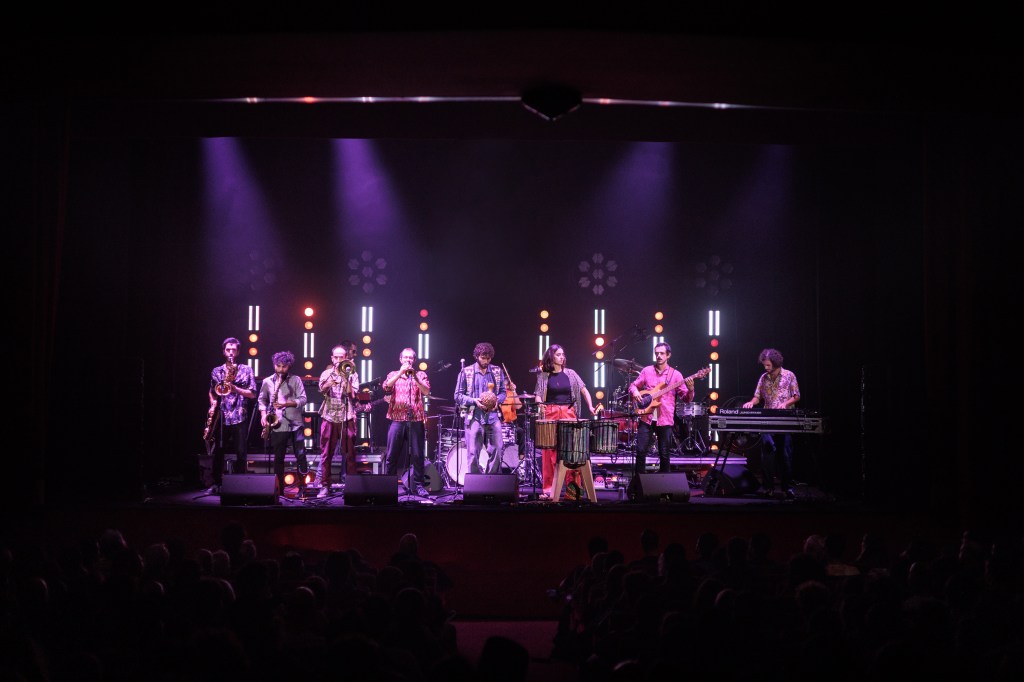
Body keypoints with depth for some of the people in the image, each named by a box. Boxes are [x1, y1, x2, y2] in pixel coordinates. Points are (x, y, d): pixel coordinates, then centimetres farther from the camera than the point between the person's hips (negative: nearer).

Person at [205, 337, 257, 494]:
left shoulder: (246, 370, 5)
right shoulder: (216, 371, 12)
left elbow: (252, 394, 1)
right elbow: (212, 392, 16)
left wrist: (235, 388, -13)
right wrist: (213, 404, -3)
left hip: (240, 417, -2)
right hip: (221, 417, 2)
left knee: (241, 453, 0)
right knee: (218, 451, 3)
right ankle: (217, 484, 10)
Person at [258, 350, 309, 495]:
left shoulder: (295, 380, 2)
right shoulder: (267, 382, 7)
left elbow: (302, 399, -3)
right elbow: (261, 400, 15)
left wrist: (286, 404, -16)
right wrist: (263, 415, -1)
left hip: (295, 424, -2)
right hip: (278, 425, 2)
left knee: (300, 455, -5)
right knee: (278, 458, 7)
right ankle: (280, 487, 15)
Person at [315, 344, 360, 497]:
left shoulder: (352, 374, 9)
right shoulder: (327, 373, 12)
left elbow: (352, 394, -3)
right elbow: (322, 388, -6)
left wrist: (345, 377, -9)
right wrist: (333, 376, -19)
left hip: (347, 417, -1)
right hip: (329, 416, 1)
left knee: (349, 453, 0)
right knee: (326, 453, 1)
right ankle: (324, 485, 6)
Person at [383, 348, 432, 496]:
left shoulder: (421, 374, 11)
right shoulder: (393, 374, 13)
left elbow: (426, 392, -6)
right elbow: (386, 387, -8)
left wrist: (415, 377, -21)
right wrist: (400, 373, -19)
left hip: (416, 419, 0)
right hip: (397, 418, 0)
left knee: (417, 455, -1)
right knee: (391, 455, 0)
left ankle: (419, 485, 6)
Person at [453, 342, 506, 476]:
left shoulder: (497, 372, 9)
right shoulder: (466, 372, 1)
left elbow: (503, 391, 15)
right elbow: (458, 396, 2)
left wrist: (497, 401, -6)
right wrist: (474, 401, -14)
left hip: (493, 417, 3)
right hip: (474, 418, -2)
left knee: (496, 451, 2)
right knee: (473, 453, -1)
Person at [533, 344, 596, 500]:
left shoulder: (570, 374, 9)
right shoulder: (543, 376, 6)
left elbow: (583, 390, 9)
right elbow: (538, 395, 3)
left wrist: (590, 406, -5)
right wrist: (539, 405, -19)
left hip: (569, 414, 1)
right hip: (550, 414, -1)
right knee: (549, 452, -3)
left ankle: (573, 487, 2)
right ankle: (548, 489, 2)